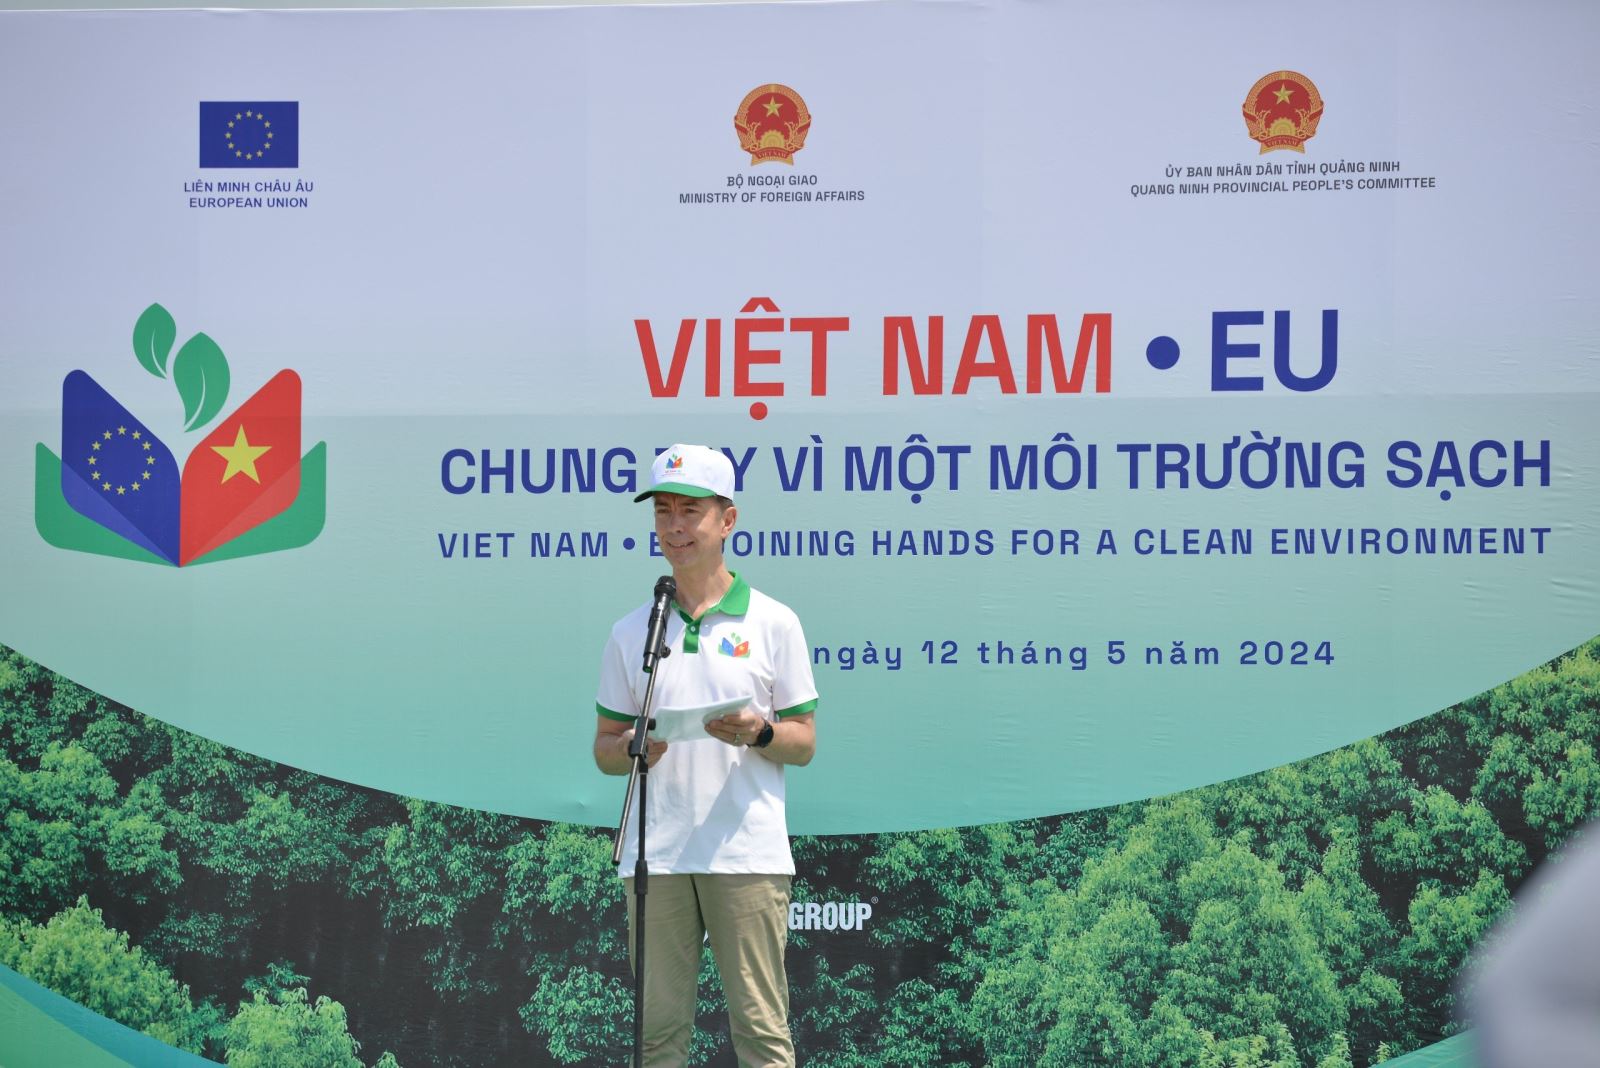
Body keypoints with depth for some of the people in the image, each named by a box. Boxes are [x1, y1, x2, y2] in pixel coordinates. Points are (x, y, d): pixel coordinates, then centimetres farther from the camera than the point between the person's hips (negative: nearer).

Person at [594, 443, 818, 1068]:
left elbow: (804, 744, 6)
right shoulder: (631, 632, 12)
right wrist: (631, 750, -9)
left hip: (747, 853, -3)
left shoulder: (773, 623, 5)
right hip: (655, 856, 3)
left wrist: (758, 732, -15)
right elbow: (604, 747, 14)